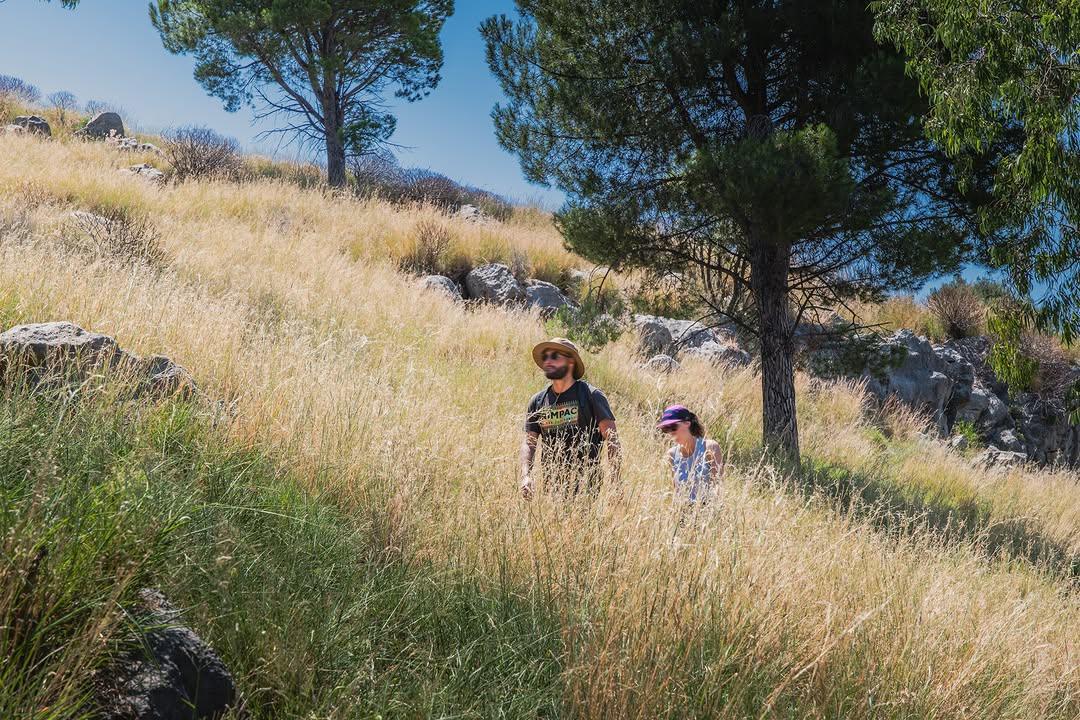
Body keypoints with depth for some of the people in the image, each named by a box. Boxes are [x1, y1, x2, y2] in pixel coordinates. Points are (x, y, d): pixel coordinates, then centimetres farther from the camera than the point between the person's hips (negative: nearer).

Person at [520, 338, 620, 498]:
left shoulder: (591, 395, -2)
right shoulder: (538, 401, 11)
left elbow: (611, 439, -5)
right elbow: (529, 442, 11)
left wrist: (616, 482, -14)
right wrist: (526, 477, -7)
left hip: (586, 485, -4)